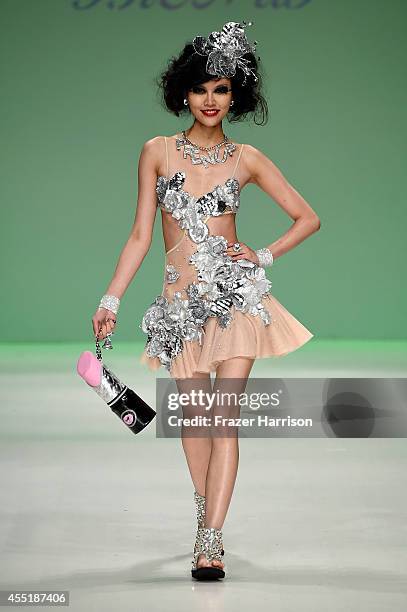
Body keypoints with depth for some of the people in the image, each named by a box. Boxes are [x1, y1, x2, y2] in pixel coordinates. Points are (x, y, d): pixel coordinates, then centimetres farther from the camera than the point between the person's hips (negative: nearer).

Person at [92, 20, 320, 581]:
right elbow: (141, 235, 8)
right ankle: (207, 515, 26)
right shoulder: (158, 152, 6)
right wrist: (111, 300, 3)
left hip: (235, 295, -2)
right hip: (181, 302, 2)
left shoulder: (246, 159, 5)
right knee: (192, 414, 7)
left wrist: (263, 257, 0)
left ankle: (209, 541, -14)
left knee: (224, 418, -10)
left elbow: (308, 218, 11)